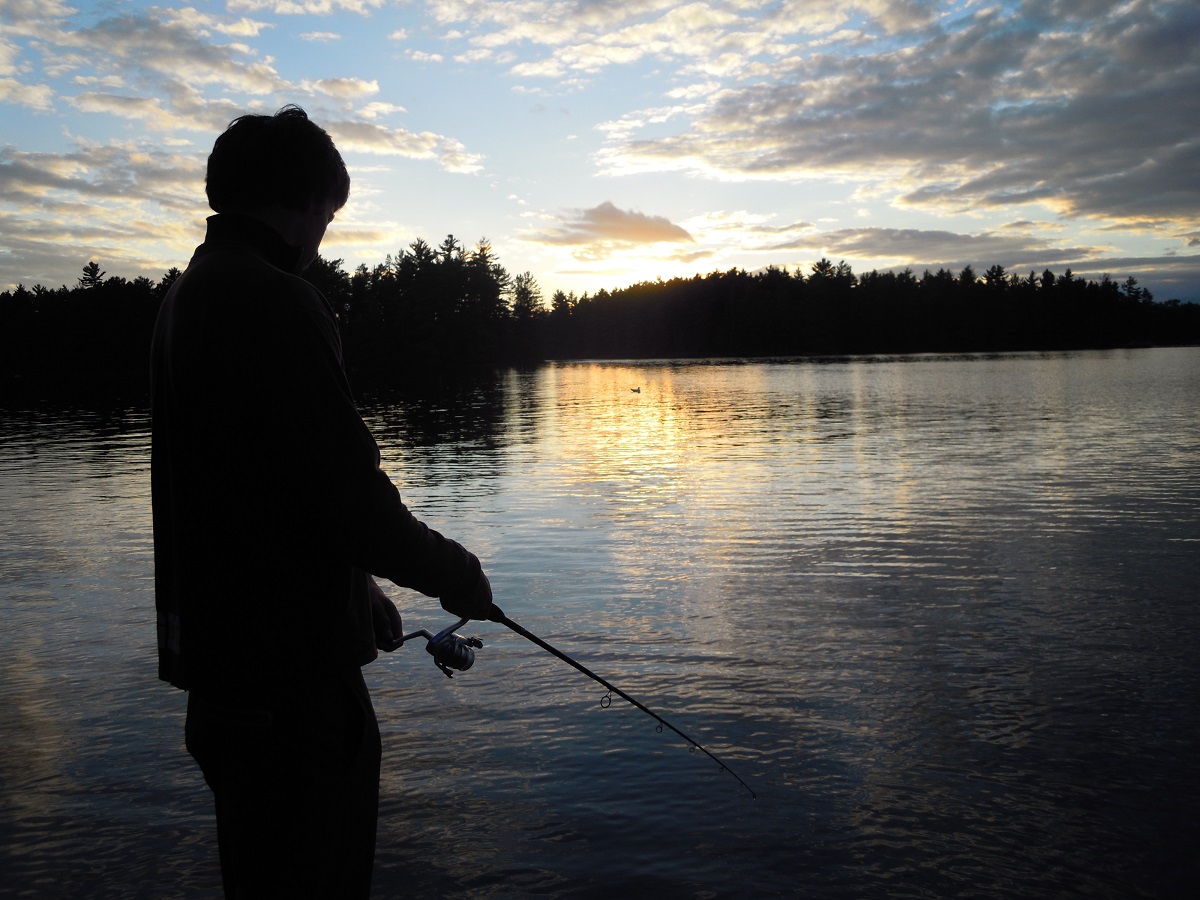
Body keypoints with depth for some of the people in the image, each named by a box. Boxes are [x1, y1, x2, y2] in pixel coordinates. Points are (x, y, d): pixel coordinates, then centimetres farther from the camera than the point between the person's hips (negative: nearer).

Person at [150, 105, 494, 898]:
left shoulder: (187, 296, 14)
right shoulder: (274, 301, -18)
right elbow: (346, 490, -23)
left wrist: (357, 589, 23)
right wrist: (453, 571, -5)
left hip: (221, 649, 10)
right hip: (289, 663, -10)